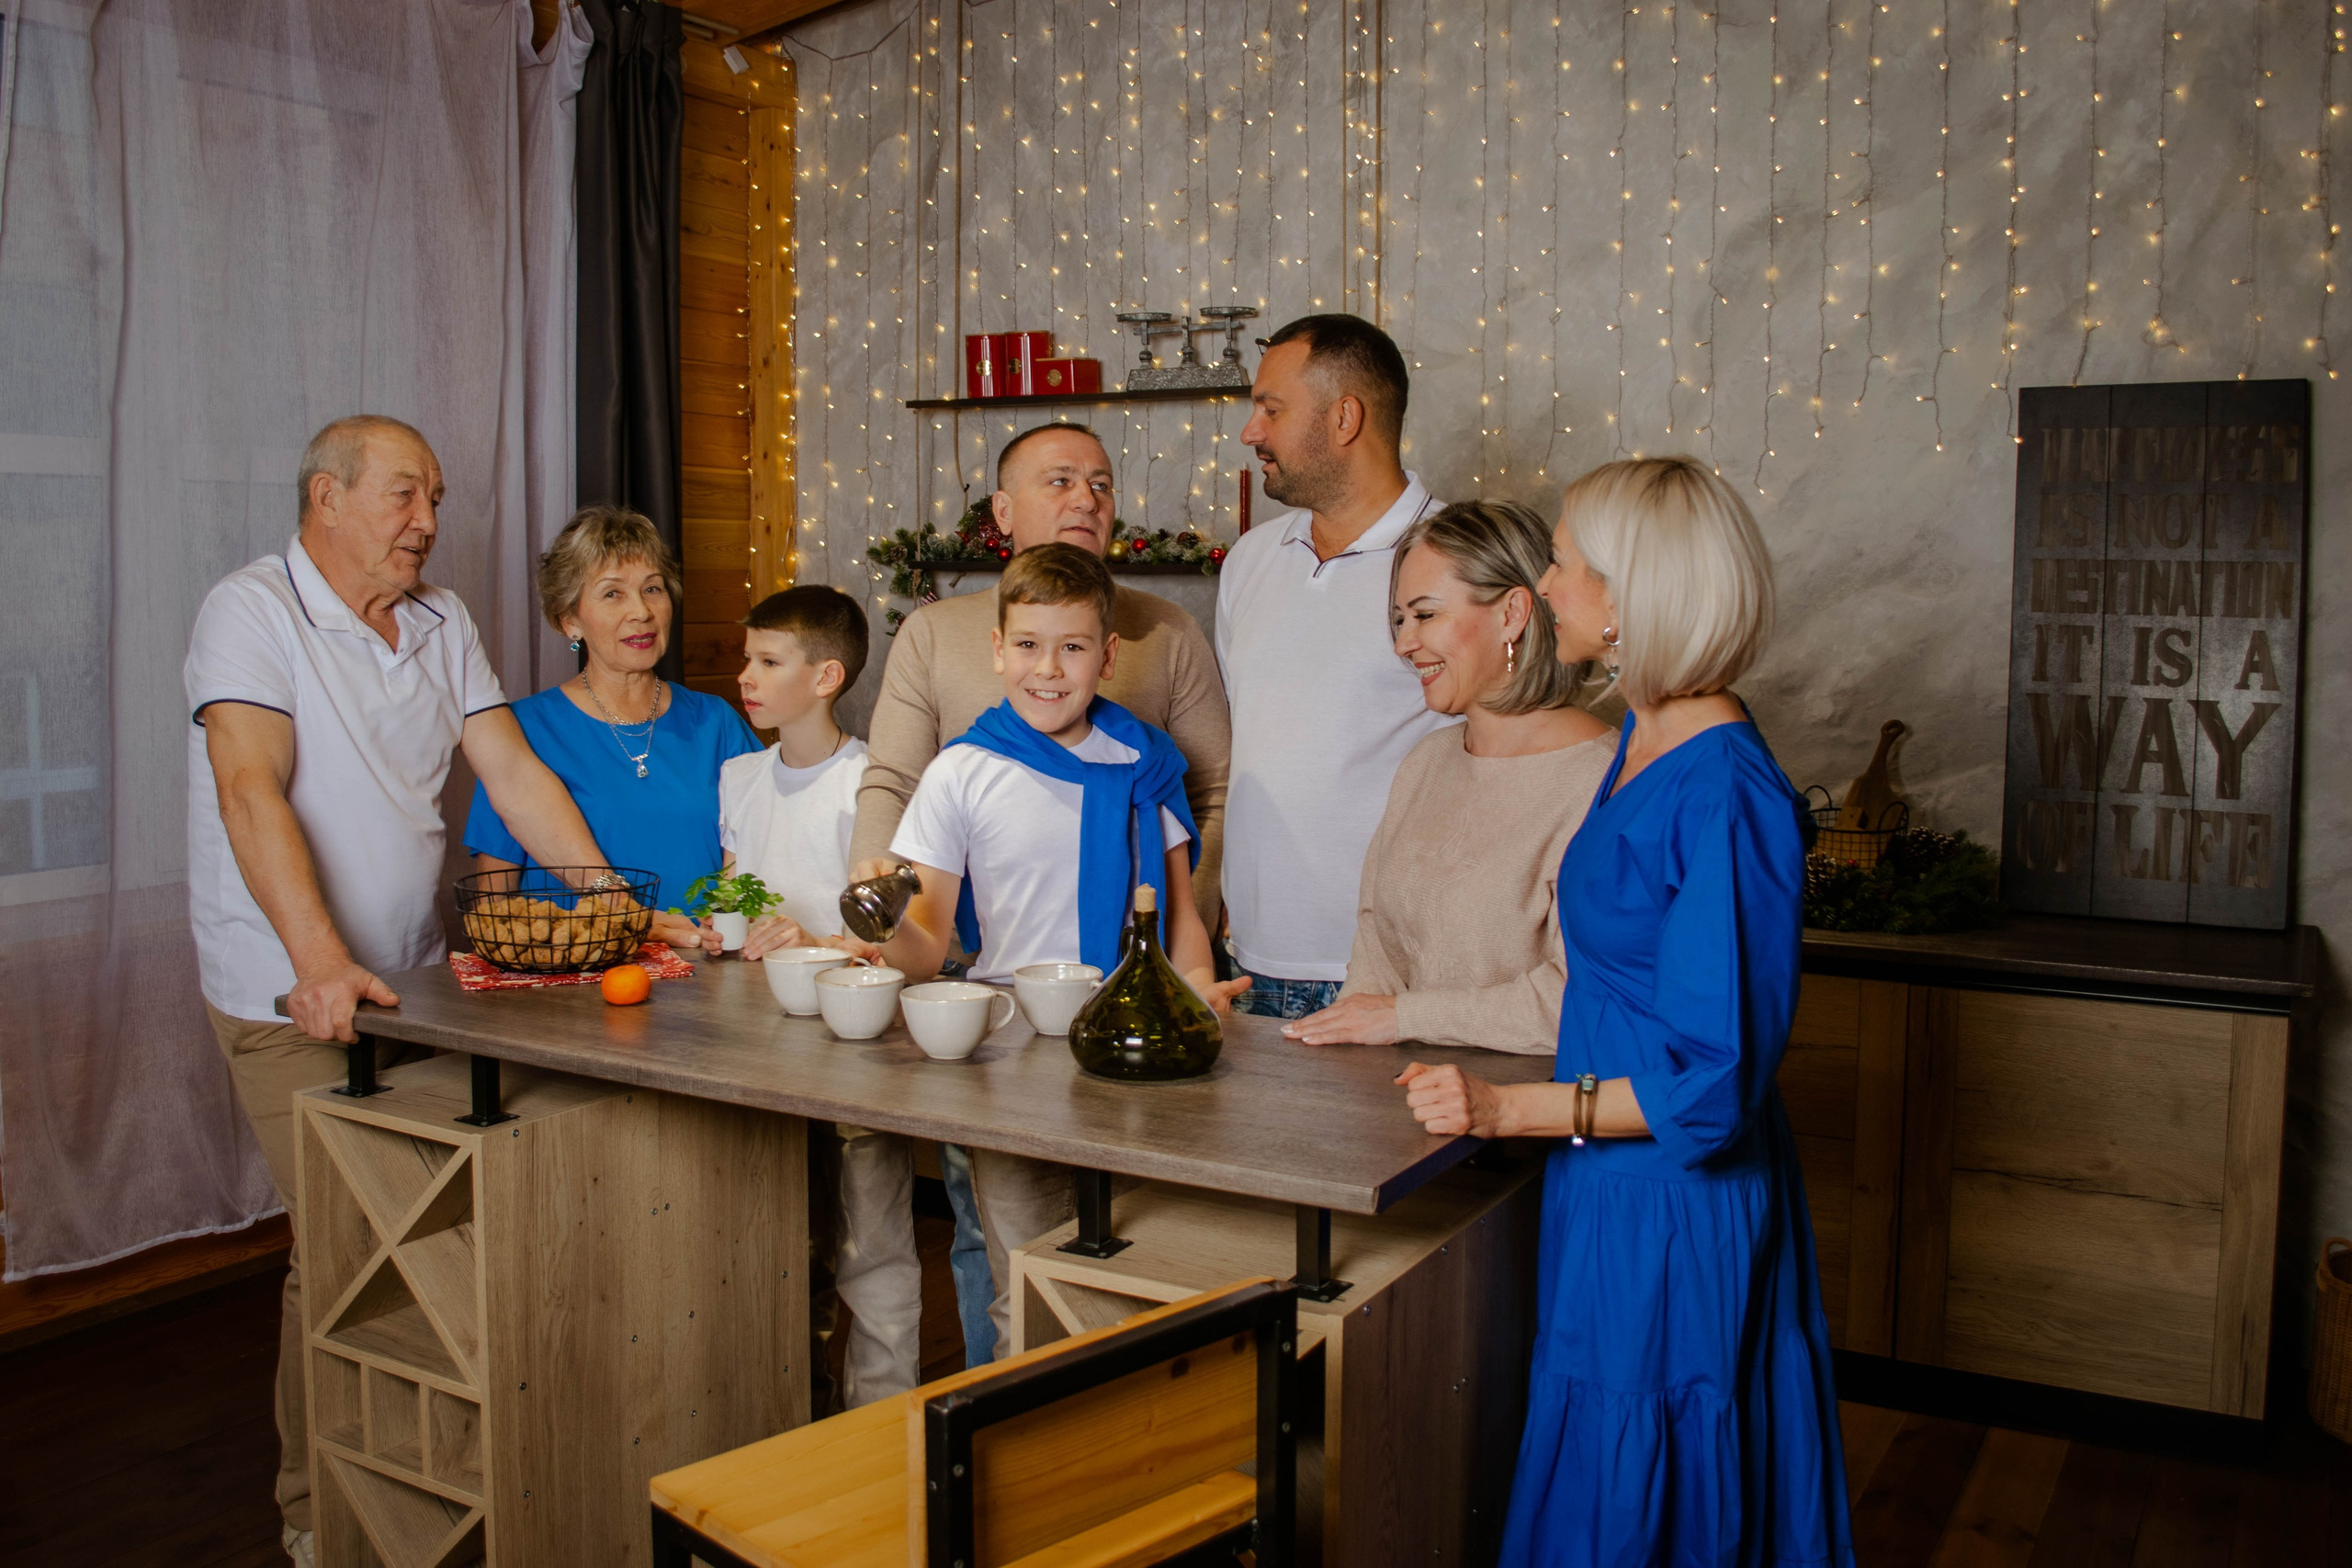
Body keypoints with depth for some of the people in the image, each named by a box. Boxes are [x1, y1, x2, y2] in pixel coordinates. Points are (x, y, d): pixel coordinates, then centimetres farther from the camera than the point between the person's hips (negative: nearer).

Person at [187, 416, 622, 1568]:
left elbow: (512, 771, 8)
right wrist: (322, 959, -33)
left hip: (413, 982, 6)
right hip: (292, 996, -6)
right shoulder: (252, 611, -10)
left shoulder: (443, 622, 10)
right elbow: (253, 793, -21)